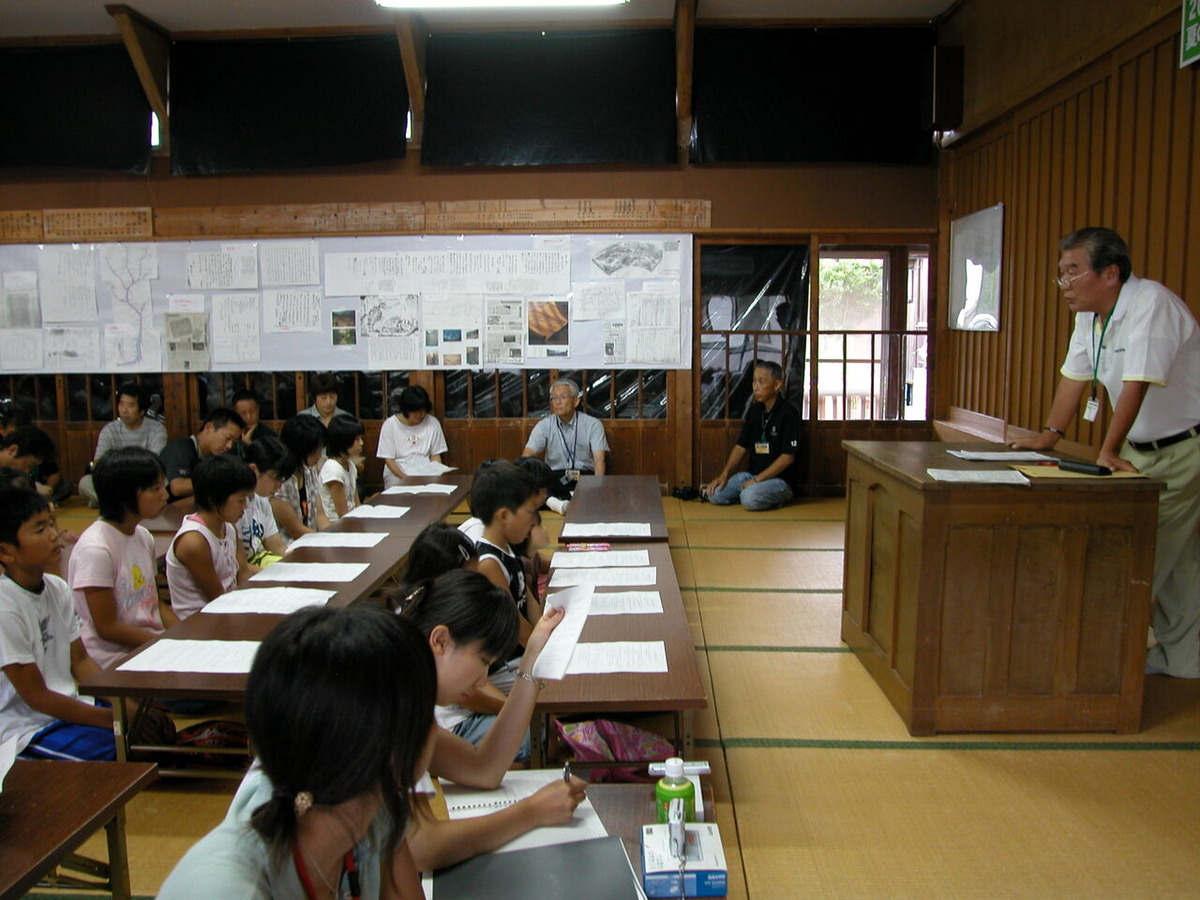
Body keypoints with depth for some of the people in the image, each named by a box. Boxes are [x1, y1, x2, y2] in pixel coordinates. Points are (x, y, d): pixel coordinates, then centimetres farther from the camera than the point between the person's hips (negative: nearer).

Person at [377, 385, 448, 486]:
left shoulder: (433, 423, 3)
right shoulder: (390, 425, -2)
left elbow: (435, 455, 10)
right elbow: (388, 459, -3)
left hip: (425, 476, 2)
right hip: (397, 477, -2)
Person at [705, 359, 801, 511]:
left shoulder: (788, 412, -13)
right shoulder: (754, 410, 9)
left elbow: (788, 457, -16)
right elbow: (741, 446, 11)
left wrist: (757, 480, -18)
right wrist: (724, 474, -5)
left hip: (779, 478, -6)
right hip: (751, 474, 6)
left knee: (750, 499, -34)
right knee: (715, 494, -13)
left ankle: (779, 497, -4)